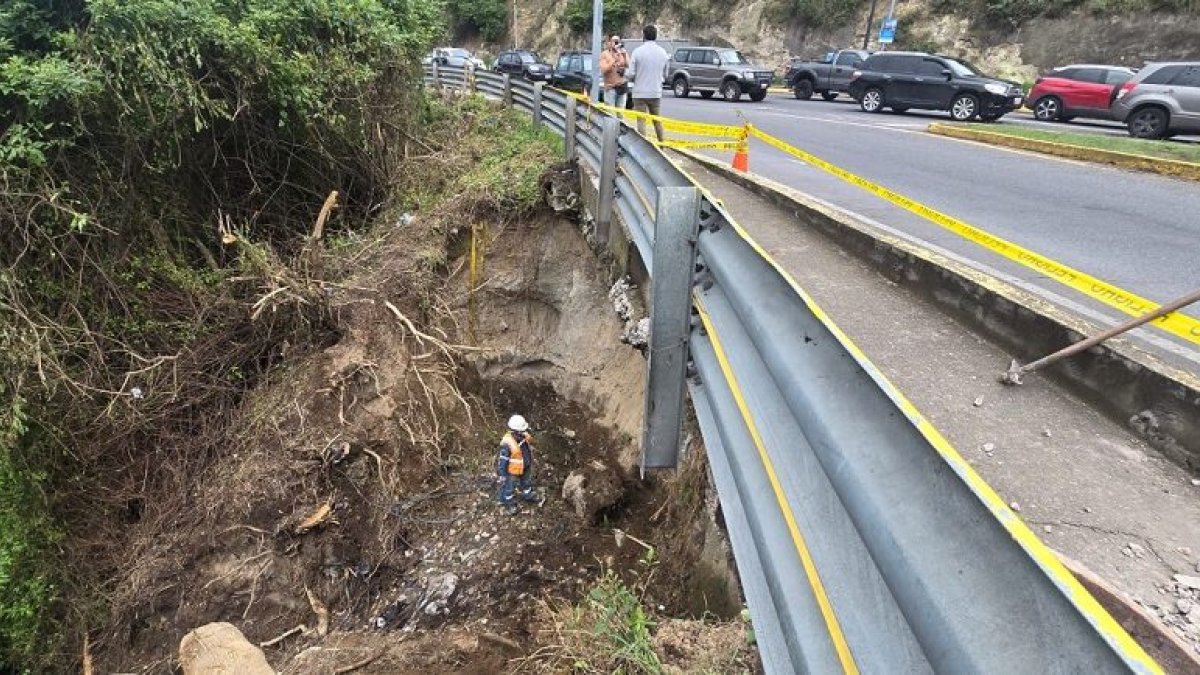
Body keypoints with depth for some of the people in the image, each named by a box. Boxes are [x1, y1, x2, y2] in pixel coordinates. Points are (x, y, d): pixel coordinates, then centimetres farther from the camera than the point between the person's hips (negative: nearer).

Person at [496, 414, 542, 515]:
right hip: (513, 471, -7)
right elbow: (503, 460, -25)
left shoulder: (525, 437, -16)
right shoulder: (507, 444, -37)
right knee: (509, 488, 19)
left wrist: (530, 462, 18)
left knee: (527, 482, 30)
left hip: (525, 468, 7)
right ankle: (509, 504, 44)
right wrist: (502, 474, -17)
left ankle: (529, 496, 56)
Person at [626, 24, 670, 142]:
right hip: (656, 93, 4)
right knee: (657, 120, 16)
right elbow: (665, 75, 9)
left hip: (640, 93, -4)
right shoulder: (663, 52, 2)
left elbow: (631, 74, -9)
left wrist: (623, 71, 11)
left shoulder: (638, 51, -9)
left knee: (641, 120, 1)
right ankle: (661, 143, 21)